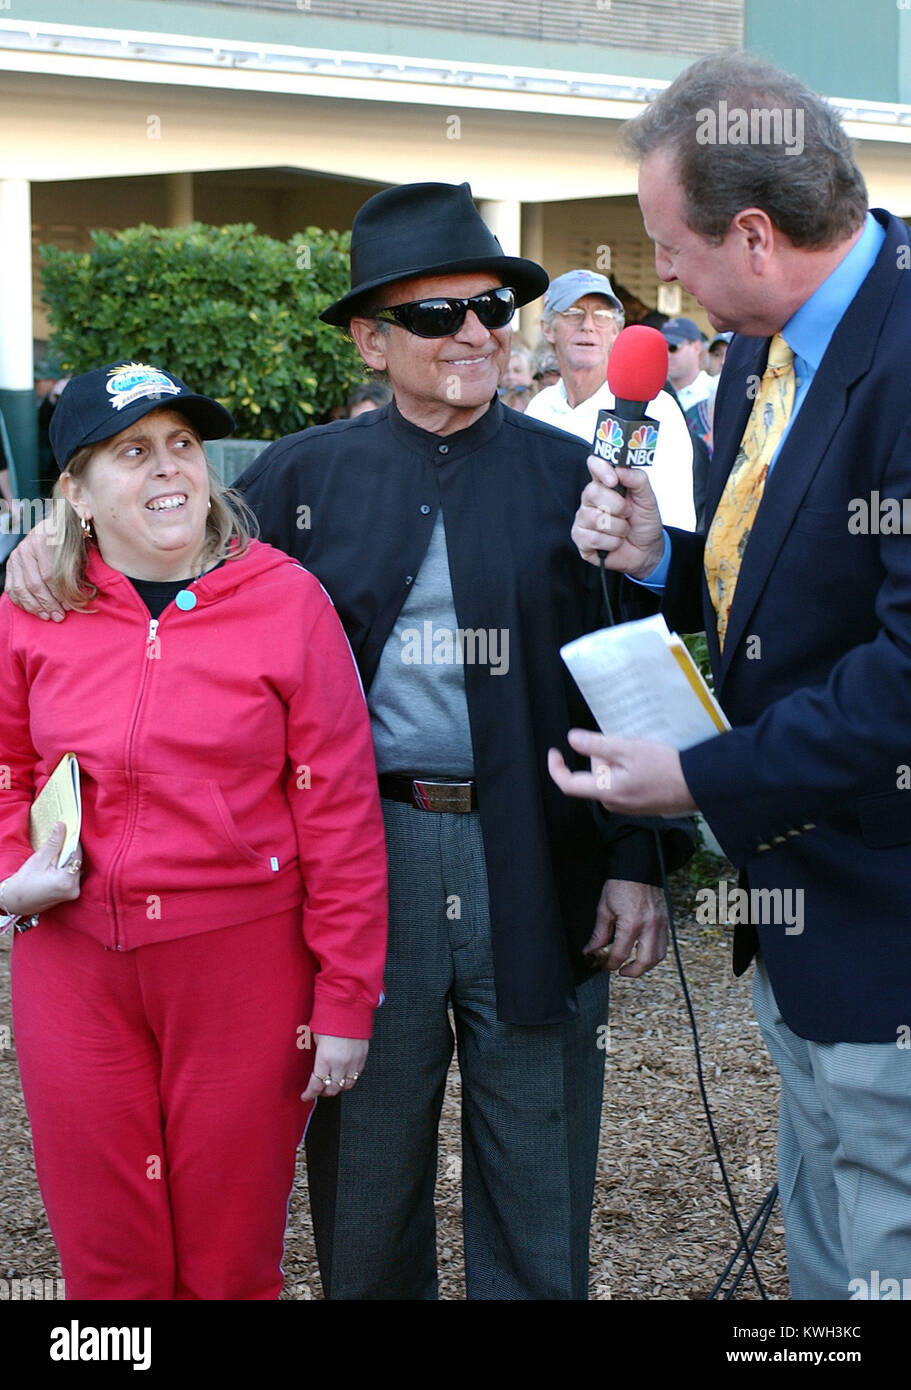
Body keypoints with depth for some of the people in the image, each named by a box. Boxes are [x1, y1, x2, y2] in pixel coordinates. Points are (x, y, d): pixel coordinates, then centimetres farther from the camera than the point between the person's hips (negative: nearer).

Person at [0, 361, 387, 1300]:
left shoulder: (285, 598, -6)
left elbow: (340, 809, -6)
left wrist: (345, 1000, -7)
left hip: (244, 965, -2)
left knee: (231, 1257, 9)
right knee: (105, 1256, 12)